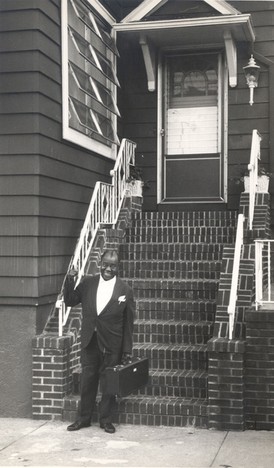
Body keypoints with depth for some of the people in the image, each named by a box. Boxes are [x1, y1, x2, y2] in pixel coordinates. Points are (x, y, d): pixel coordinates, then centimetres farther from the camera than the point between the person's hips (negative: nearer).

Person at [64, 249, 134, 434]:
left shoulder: (125, 290, -6)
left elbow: (128, 323, -4)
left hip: (112, 345, -2)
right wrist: (70, 281, -11)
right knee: (87, 381, 11)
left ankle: (106, 419, 22)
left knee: (108, 383, 7)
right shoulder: (88, 283, 2)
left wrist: (127, 350, -5)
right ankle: (84, 418, 25)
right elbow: (70, 302, 5)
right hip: (89, 342, 3)